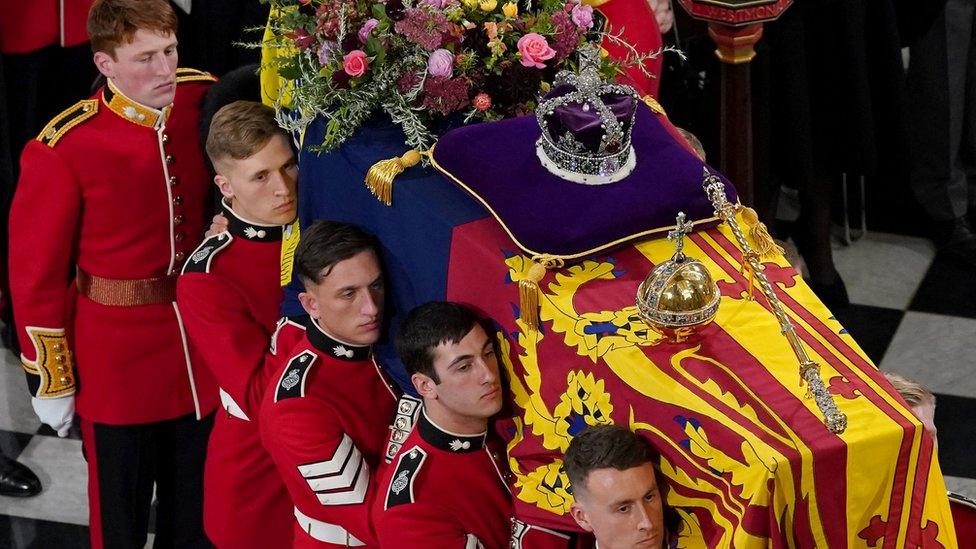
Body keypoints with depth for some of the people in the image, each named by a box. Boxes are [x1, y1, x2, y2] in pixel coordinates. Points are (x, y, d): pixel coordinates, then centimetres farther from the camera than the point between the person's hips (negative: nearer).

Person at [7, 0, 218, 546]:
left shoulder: (205, 101, -9)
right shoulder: (65, 147, -20)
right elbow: (36, 270, -11)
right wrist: (50, 379, -6)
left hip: (203, 350, 4)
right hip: (118, 360, -4)